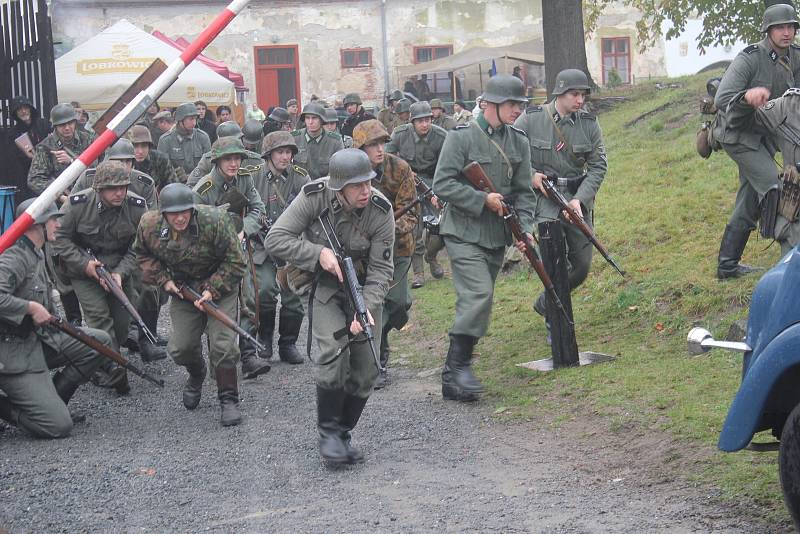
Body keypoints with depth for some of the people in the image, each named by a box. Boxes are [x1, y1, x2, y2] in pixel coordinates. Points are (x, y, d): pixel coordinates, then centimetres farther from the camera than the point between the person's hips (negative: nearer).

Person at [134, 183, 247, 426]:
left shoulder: (215, 221, -28)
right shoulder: (149, 225, -16)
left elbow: (235, 262, -17)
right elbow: (142, 254, 7)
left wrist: (212, 290, -25)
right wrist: (163, 279, -7)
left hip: (219, 287, -3)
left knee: (222, 344, -14)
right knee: (181, 347, 1)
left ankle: (228, 399, 2)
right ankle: (196, 376, 37)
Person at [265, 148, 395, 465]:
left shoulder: (381, 211, -17)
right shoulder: (314, 198, -19)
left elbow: (380, 269, -14)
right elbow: (275, 240, -18)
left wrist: (366, 309, -29)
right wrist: (319, 253, -27)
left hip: (362, 285, 2)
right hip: (321, 283, -2)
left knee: (366, 369, -1)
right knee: (334, 351, -24)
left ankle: (343, 433, 19)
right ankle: (328, 432, -8)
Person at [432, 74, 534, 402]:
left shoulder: (519, 143, 8)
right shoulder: (462, 137, -9)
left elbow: (524, 192, 10)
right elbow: (442, 184, -14)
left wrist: (524, 229, -5)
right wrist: (483, 200, -18)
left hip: (497, 237, 6)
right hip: (463, 233, -6)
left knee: (478, 301, 9)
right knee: (478, 295, -20)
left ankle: (455, 374, 19)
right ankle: (458, 366, -11)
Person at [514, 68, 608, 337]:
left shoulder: (589, 124, 1)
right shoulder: (531, 119, -7)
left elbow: (598, 165, 0)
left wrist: (580, 199, -13)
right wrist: (530, 174, -13)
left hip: (577, 197, 4)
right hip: (543, 193, -4)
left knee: (582, 265, 7)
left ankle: (546, 304, 31)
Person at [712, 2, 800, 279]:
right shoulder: (749, 59, -21)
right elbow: (721, 100, -27)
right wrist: (747, 97, -46)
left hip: (765, 136, 7)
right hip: (739, 134, -7)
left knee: (749, 203, 11)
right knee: (772, 186, -24)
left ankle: (727, 265, 19)